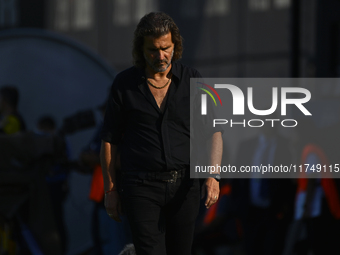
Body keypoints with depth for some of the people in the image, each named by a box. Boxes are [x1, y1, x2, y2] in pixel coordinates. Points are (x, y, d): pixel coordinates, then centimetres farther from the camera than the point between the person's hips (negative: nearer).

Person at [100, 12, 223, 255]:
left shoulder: (192, 80, 2)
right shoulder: (124, 84, 0)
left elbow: (213, 132, -3)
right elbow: (109, 140, 6)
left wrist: (213, 175, -18)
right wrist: (110, 189, 3)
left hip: (184, 185, 2)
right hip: (142, 187, -2)